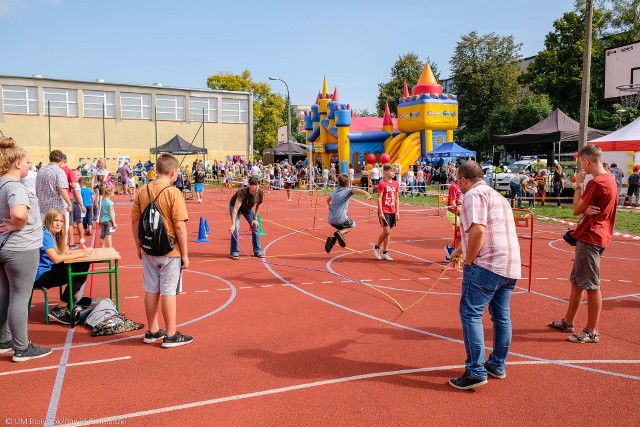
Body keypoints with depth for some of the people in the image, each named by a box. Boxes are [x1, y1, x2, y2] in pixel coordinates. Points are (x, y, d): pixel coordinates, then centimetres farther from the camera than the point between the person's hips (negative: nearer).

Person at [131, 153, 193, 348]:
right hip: (170, 252, -5)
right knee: (168, 291, 2)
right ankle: (170, 335, 12)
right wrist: (185, 254, -10)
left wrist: (139, 246, 17)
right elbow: (180, 226, -17)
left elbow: (135, 222, 6)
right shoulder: (173, 193, -15)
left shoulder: (143, 191, 2)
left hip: (148, 251, 6)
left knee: (151, 290, 14)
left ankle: (152, 331, 27)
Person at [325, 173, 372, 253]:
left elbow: (328, 199, 36)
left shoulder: (335, 191, 18)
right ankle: (339, 233, -7)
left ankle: (333, 239, 2)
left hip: (330, 219, 6)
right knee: (352, 225, 20)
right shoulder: (348, 190, -2)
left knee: (343, 228, 28)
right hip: (340, 218, -6)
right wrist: (366, 193, -42)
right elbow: (356, 190, -25)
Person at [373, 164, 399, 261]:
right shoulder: (382, 183, -9)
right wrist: (381, 212, -15)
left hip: (392, 212, 6)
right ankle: (376, 247, 11)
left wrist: (397, 212, 7)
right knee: (386, 231, -13)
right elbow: (379, 198, -11)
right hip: (384, 211, -6)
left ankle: (385, 253, 17)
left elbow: (397, 198, 13)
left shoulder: (395, 184, 9)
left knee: (388, 232, 9)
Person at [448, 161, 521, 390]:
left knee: (470, 314, -5)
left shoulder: (474, 195, -8)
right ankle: (498, 365, 27)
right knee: (502, 317, 15)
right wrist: (459, 249, 44)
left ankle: (476, 372, -5)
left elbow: (478, 231, -22)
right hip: (510, 266, 10)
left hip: (487, 265, -10)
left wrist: (468, 261, -12)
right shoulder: (495, 195, 23)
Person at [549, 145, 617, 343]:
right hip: (589, 236, 10)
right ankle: (568, 322, 29)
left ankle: (592, 332, 5)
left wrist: (578, 185, -3)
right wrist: (586, 209, -9)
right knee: (577, 281, 18)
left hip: (590, 238, -10)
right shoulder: (609, 179, 12)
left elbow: (576, 209, -11)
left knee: (591, 285, -3)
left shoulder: (596, 182, -19)